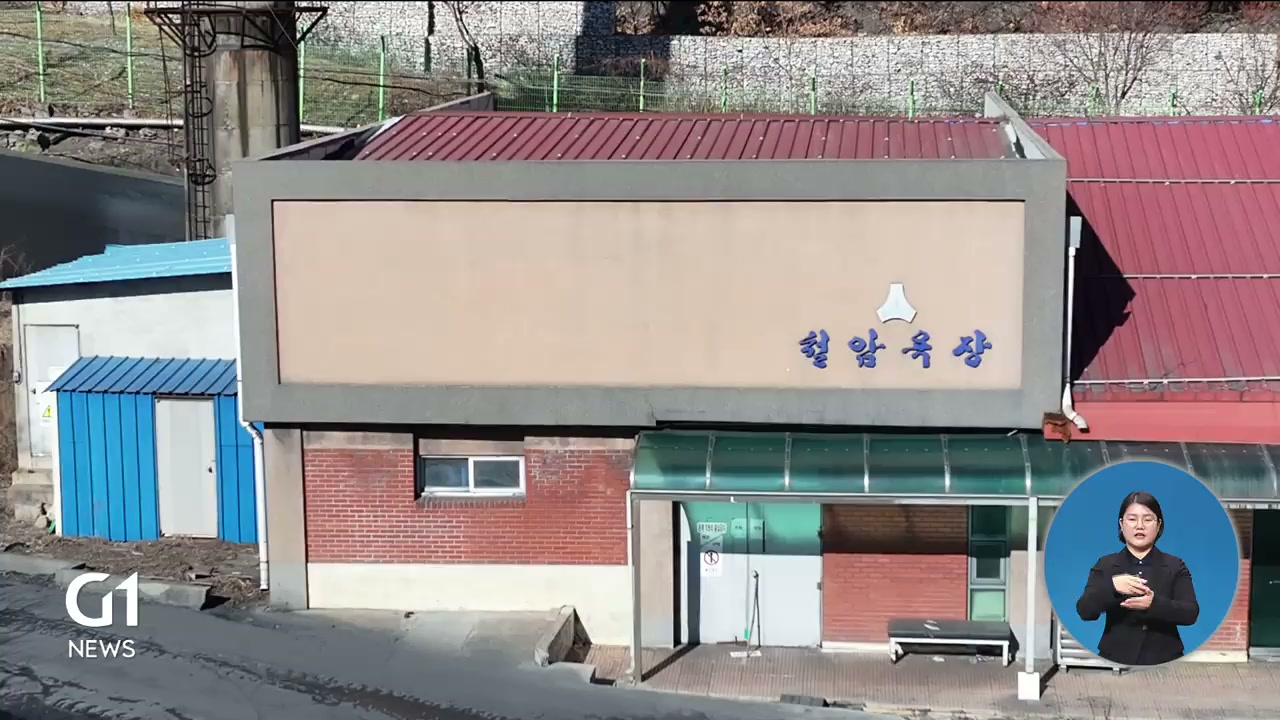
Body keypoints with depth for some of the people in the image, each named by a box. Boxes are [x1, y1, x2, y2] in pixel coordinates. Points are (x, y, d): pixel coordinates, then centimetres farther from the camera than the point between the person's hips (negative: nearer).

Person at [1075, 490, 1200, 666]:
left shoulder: (1175, 566, 5)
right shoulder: (1105, 565, 5)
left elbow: (1191, 613, -8)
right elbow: (1084, 611, -7)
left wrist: (1154, 603, -26)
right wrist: (1111, 586, -25)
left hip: (1163, 661, 0)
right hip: (1115, 659, 0)